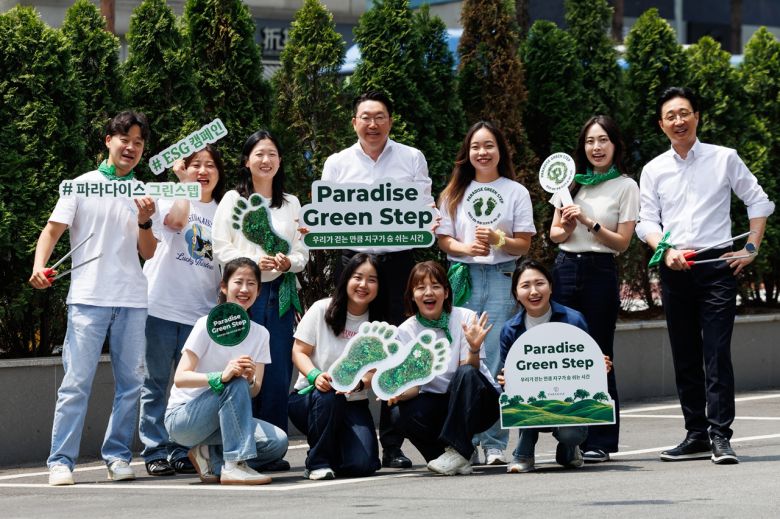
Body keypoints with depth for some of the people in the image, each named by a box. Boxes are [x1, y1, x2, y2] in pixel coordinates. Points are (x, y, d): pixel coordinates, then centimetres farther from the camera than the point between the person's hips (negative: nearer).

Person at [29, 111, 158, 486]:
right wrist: (39, 266, -15)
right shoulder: (82, 186, 5)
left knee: (130, 382, 4)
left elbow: (148, 253, 12)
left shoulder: (143, 195, 14)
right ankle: (61, 461, -6)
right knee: (76, 382, -8)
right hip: (88, 297, -4)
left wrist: (144, 222, -6)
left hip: (132, 301, 4)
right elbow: (53, 230, 2)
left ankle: (117, 455, 12)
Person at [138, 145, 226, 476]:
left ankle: (183, 454, 7)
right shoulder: (171, 197, 4)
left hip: (200, 312, 3)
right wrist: (185, 182, -10)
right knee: (155, 383, -1)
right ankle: (156, 453, 2)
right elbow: (176, 220, -19)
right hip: (161, 307, -3)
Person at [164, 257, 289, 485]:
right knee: (235, 384, -33)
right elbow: (180, 378, -19)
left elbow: (254, 390, 1)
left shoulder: (260, 334, 5)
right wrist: (221, 376, -36)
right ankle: (235, 465, -33)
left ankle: (211, 457, 0)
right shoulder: (208, 325, -11)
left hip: (222, 419, 5)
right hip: (181, 416, -5)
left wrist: (251, 380, -24)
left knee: (278, 442, -20)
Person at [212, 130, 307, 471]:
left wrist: (289, 262, -8)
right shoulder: (232, 200, 7)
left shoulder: (291, 203, 17)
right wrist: (253, 261, -15)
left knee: (279, 374, 0)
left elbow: (302, 251, 14)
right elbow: (221, 248, 0)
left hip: (281, 293, 3)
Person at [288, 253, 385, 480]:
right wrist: (315, 375, -25)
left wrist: (359, 383, -26)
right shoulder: (322, 310, -3)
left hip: (353, 404, 2)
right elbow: (299, 352, -3)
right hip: (309, 399, -2)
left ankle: (334, 449, 16)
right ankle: (318, 462, -16)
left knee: (362, 465, -22)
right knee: (327, 395, -39)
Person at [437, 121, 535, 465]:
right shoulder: (455, 193, 15)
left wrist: (498, 239, -14)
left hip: (501, 279, -2)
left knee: (496, 364, -7)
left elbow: (524, 245, 5)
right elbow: (442, 239, 10)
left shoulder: (516, 192, 9)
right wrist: (466, 248, -11)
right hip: (462, 279, 2)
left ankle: (495, 443, -4)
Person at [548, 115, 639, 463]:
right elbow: (554, 233, 15)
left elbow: (622, 242, -3)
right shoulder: (572, 182, 12)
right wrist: (565, 230, -7)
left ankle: (599, 441, 2)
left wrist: (589, 223, -15)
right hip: (565, 268, 4)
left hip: (600, 271, -4)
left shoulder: (625, 187, 1)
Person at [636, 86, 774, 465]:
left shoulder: (724, 159, 4)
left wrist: (751, 249, 1)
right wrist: (666, 250, -12)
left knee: (717, 352, -11)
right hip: (675, 270, 3)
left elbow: (758, 202, 9)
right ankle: (696, 435, 12)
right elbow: (646, 221, 7)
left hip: (717, 265, -3)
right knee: (684, 356, 6)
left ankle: (720, 436, -12)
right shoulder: (654, 171, 10)